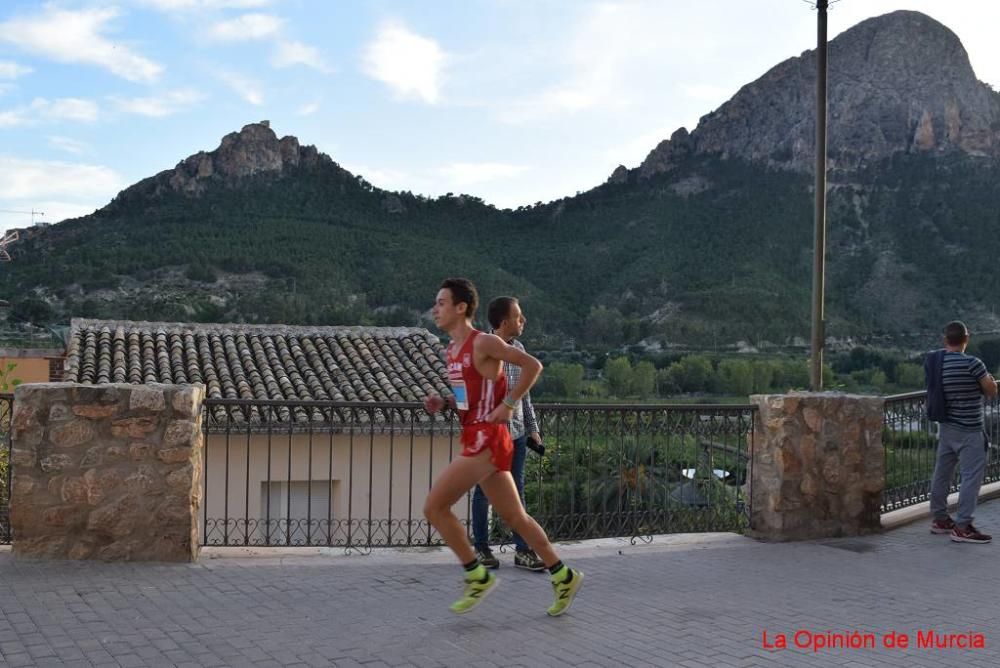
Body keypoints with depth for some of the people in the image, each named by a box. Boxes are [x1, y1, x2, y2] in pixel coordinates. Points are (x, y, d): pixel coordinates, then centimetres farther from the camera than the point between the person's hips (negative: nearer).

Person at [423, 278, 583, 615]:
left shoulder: (484, 343, -11)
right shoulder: (453, 350, 15)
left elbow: (533, 365, -13)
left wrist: (508, 405, -14)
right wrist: (443, 402, 7)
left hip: (486, 440, -9)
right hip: (476, 439, 9)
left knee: (434, 507, -9)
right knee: (513, 516, 14)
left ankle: (478, 576, 3)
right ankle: (564, 577, 24)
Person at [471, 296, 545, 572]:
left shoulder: (518, 349, 7)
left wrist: (532, 427, 14)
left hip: (517, 433, 6)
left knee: (517, 492, 9)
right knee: (484, 492, 7)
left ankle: (523, 550, 15)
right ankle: (481, 548, 20)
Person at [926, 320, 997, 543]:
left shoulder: (935, 361, 2)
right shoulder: (972, 364, -18)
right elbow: (991, 391, -10)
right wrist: (988, 379, 12)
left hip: (946, 426, 8)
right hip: (968, 431, -7)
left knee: (942, 473, 14)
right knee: (971, 476, -3)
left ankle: (940, 519, 25)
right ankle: (962, 527, -4)